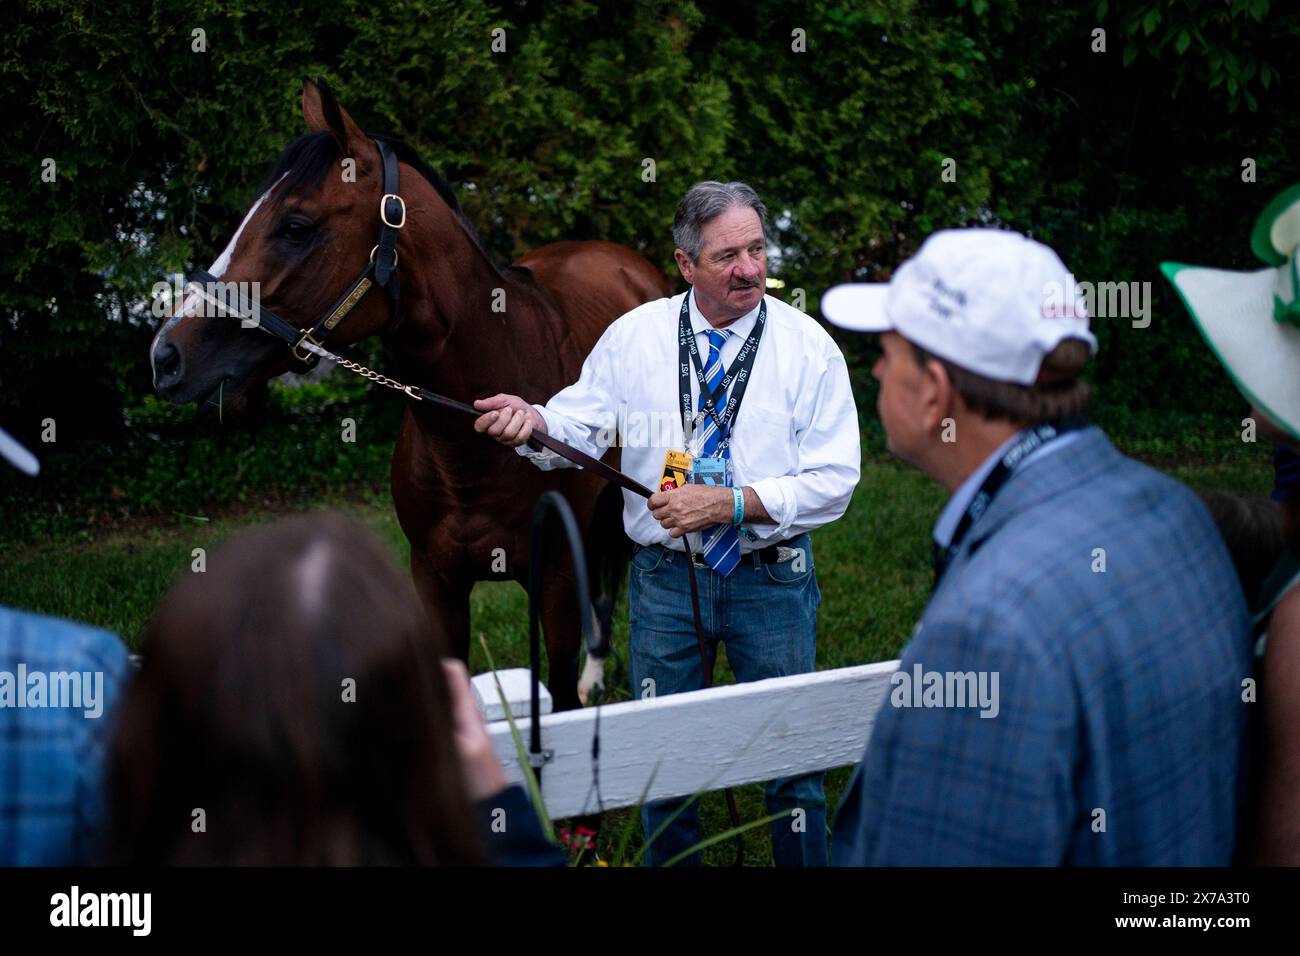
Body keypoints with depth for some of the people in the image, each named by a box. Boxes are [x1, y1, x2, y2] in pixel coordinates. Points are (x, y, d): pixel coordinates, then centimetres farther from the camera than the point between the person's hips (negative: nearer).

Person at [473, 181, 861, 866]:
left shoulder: (808, 347, -7)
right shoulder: (634, 336, 0)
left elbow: (833, 481, -10)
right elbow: (580, 427, -1)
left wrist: (730, 503, -20)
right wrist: (533, 424, -23)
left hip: (771, 579, -1)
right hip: (665, 576, 2)